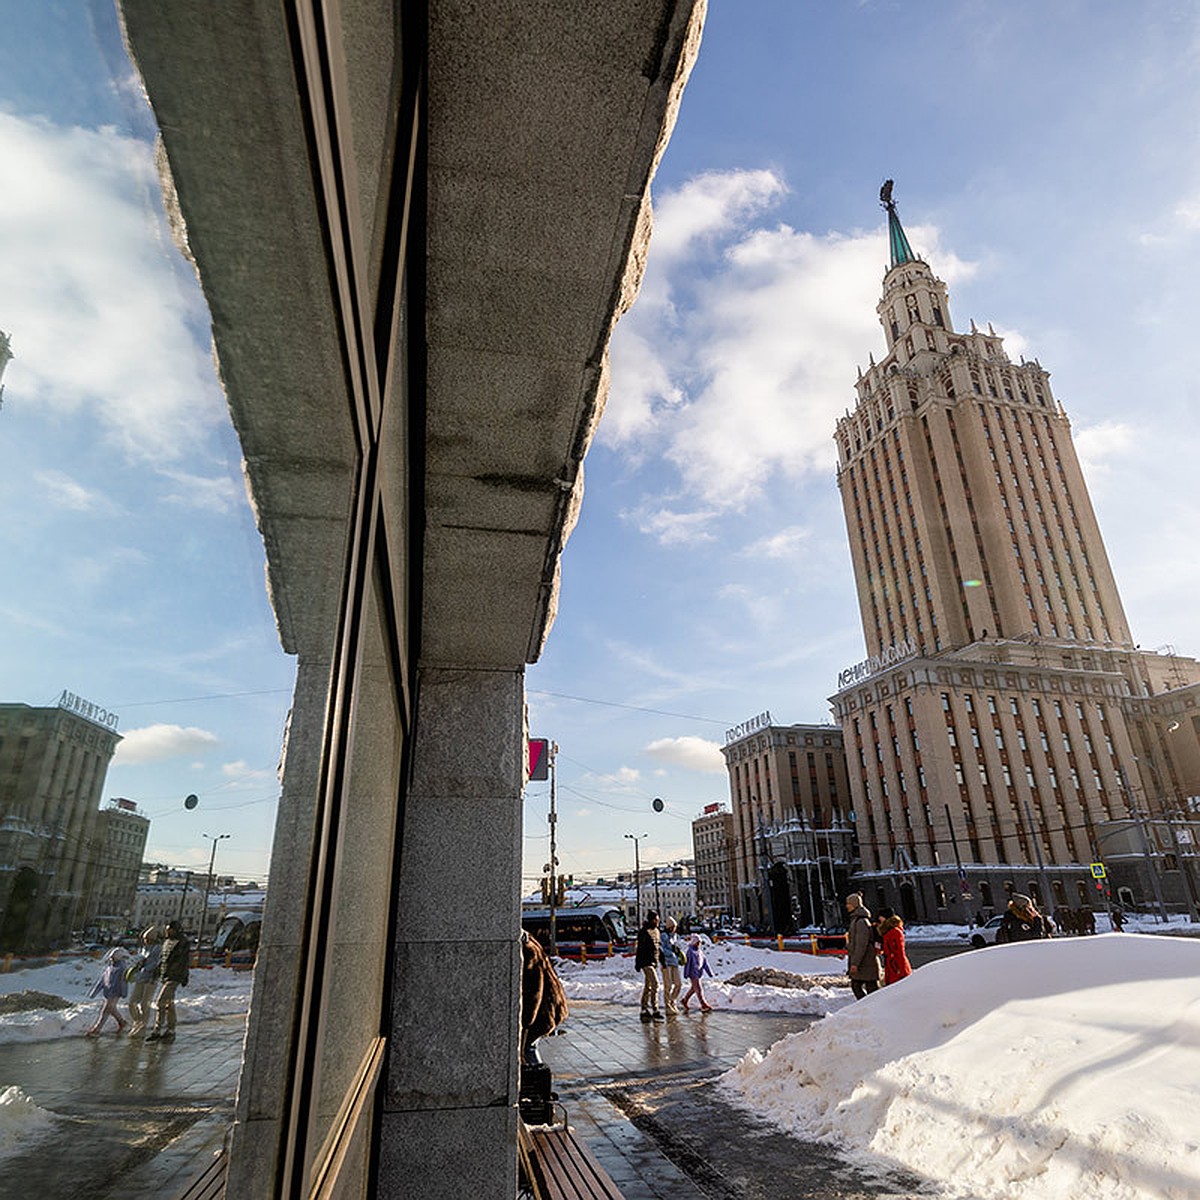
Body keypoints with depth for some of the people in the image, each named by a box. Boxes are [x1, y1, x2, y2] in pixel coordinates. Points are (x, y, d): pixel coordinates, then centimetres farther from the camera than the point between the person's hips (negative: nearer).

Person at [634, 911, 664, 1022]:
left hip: (654, 962, 9)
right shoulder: (644, 932, -14)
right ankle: (655, 1011, -13)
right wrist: (638, 963, -16)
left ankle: (644, 1011, 18)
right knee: (655, 984, -15)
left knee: (648, 986, 12)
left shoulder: (656, 931, 13)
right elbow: (640, 948, -15)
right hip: (646, 962, -9)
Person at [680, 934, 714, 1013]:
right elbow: (687, 962, -11)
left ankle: (685, 1001, 33)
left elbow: (705, 961, 12)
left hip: (699, 973, 8)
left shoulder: (700, 951, 11)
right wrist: (686, 974, -12)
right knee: (698, 989, -9)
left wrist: (709, 971, 9)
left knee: (693, 988, 17)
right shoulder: (690, 951, -11)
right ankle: (703, 1006, -9)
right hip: (693, 973, -8)